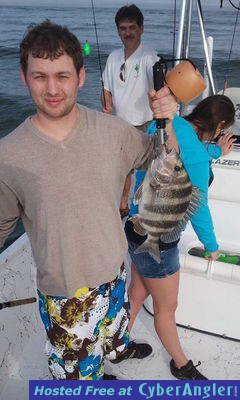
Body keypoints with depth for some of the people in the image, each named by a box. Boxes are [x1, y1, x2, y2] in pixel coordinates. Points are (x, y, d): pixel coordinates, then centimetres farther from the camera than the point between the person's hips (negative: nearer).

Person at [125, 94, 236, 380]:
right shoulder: (196, 156, -27)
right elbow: (197, 209, -16)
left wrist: (215, 151, 30)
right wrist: (211, 246, 2)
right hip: (156, 239, -8)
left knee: (138, 291, 26)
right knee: (166, 307, 15)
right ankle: (181, 365, 42)